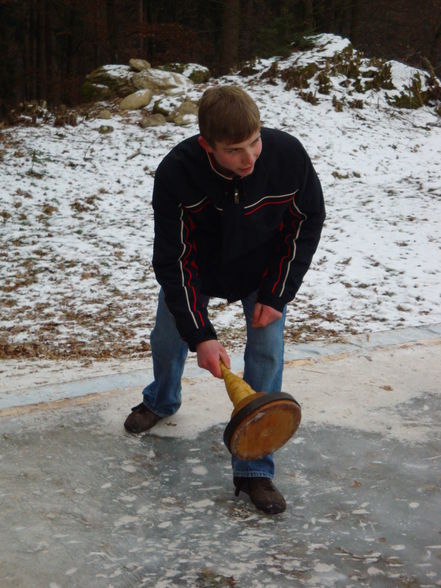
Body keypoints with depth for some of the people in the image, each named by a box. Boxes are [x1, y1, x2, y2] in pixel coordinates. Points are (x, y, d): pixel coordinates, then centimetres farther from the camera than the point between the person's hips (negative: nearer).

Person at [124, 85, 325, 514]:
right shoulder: (176, 173, -36)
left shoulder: (288, 155, -34)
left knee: (266, 354, -10)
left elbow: (308, 221, -14)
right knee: (169, 338, 14)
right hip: (198, 268, 1)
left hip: (265, 269, 0)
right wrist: (200, 334, -32)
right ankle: (161, 401, 51)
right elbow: (173, 260, -27)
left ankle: (253, 469, 1)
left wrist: (276, 295, -16)